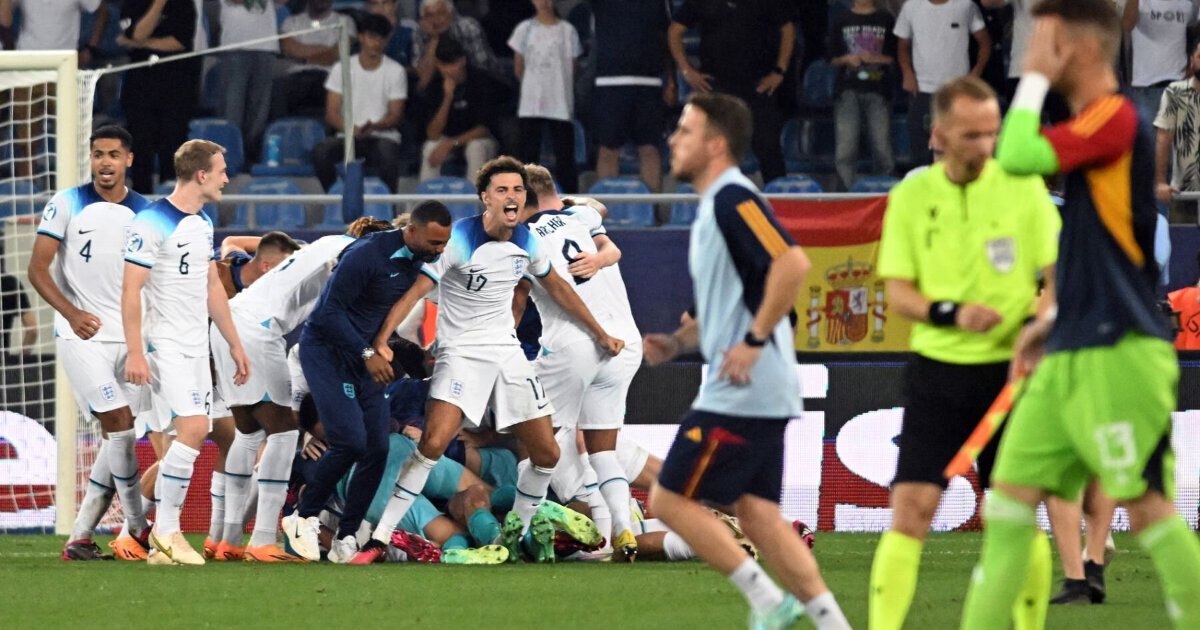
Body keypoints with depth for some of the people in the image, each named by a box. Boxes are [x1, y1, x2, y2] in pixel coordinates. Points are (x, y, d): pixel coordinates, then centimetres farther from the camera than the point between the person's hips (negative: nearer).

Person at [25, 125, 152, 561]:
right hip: (83, 336, -4)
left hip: (128, 337, 4)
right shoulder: (67, 205, -2)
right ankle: (137, 531, -5)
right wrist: (71, 312, -18)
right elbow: (38, 268, -4)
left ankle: (80, 537, 9)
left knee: (116, 438, 2)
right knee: (119, 427, -14)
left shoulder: (145, 214, 8)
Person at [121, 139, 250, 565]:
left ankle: (164, 544, 7)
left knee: (185, 441, 4)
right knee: (194, 428, -19)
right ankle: (166, 529, -10)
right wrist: (135, 353, -20)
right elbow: (130, 289, -14)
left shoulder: (203, 223, 14)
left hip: (197, 347, 8)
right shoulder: (152, 223, -13)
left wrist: (234, 344, 22)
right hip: (166, 346, -8)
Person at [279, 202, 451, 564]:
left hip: (365, 356, 8)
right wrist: (367, 353, -24)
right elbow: (330, 310, -22)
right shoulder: (367, 255, -23)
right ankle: (304, 519, -1)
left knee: (377, 449, -2)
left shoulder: (417, 262, 2)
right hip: (326, 352, -8)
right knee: (351, 441, -20)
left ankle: (345, 540, 7)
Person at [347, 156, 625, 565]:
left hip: (507, 353, 6)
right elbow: (415, 290, -17)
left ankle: (518, 530, 28)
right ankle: (379, 540, -20)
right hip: (460, 354, -6)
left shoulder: (527, 243, 2)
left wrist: (599, 334, 25)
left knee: (546, 454, 3)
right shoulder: (458, 239, -16)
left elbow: (557, 288, 20)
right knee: (433, 443, -24)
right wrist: (381, 342, -28)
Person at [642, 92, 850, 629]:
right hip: (760, 393, 10)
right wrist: (677, 342, 14)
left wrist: (754, 341, -23)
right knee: (756, 513, 7)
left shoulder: (732, 199, -13)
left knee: (670, 499, -5)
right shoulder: (713, 207, 18)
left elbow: (792, 263, -26)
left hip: (742, 389, -10)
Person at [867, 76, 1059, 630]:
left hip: (1008, 371, -1)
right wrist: (951, 312, -16)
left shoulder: (1023, 187, 0)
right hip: (937, 371, 1)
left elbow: (1059, 274, 0)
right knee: (910, 510, -8)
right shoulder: (911, 196, 4)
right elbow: (899, 291, 2)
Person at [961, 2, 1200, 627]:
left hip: (1118, 355, -10)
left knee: (1147, 507, -7)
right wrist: (1051, 319, 19)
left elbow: (1018, 156, -22)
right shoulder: (1088, 128, 18)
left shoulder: (1116, 118, -11)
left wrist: (1035, 79, -9)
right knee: (1010, 501, 5)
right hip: (1068, 358, 10)